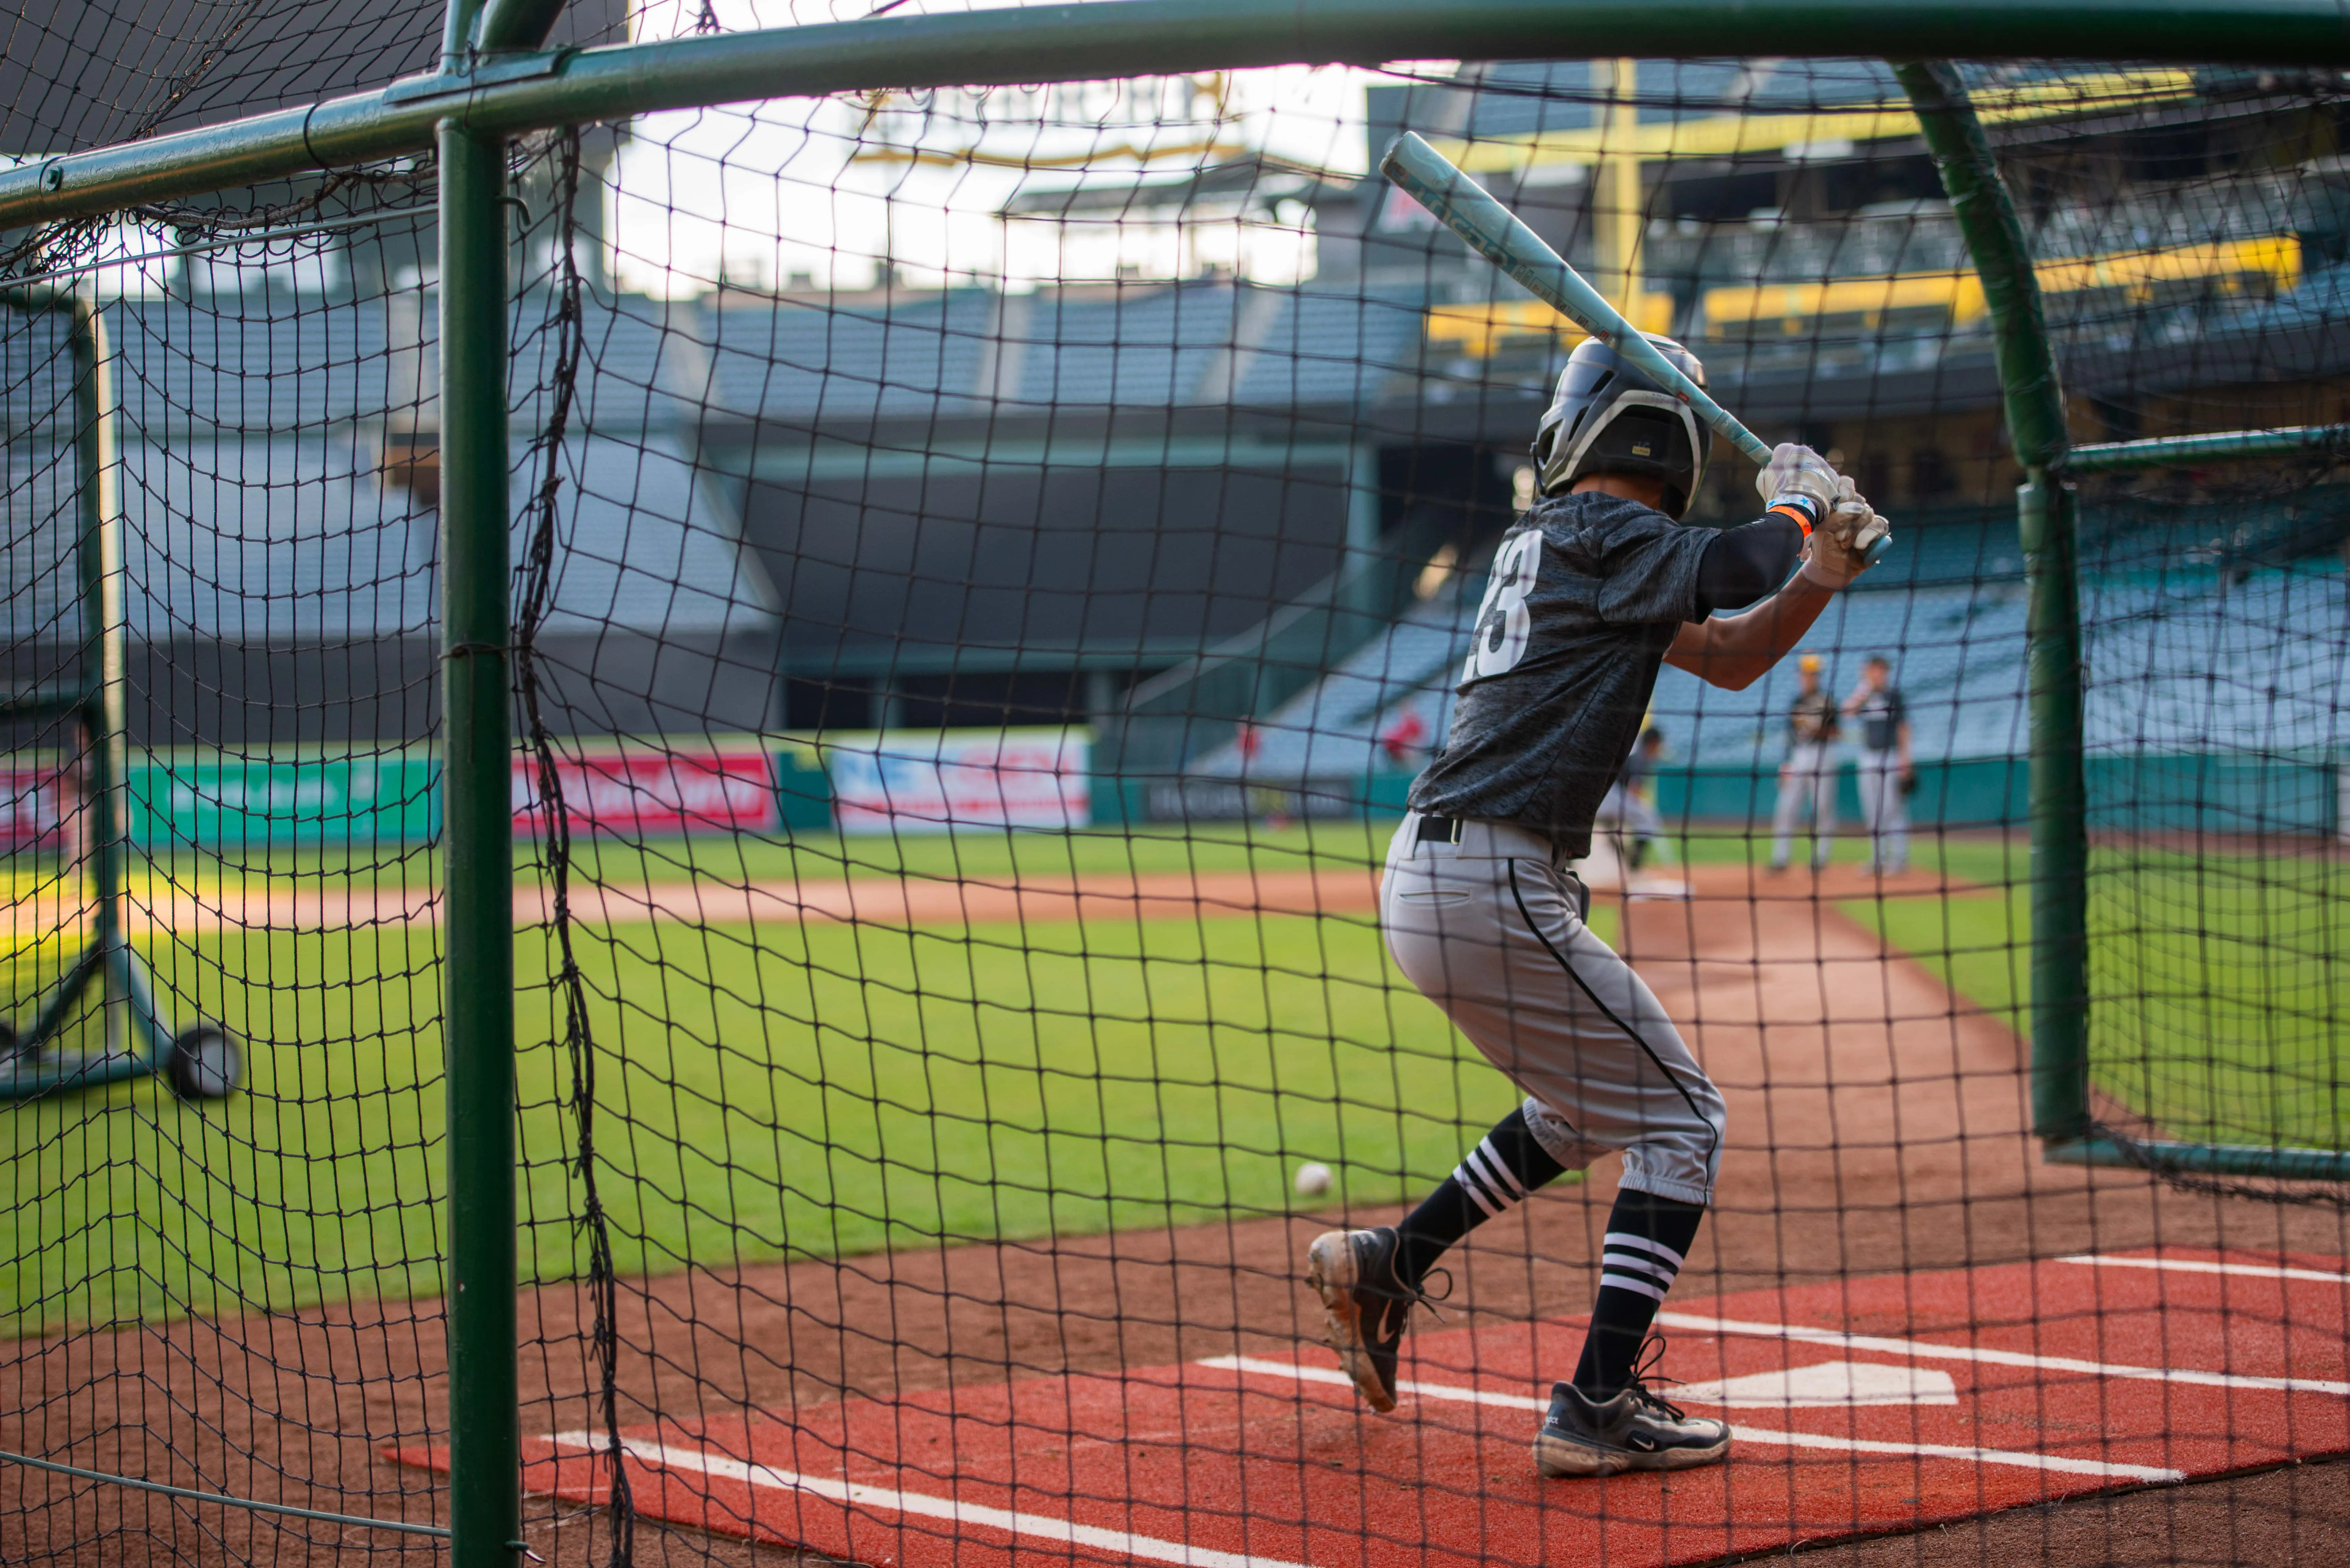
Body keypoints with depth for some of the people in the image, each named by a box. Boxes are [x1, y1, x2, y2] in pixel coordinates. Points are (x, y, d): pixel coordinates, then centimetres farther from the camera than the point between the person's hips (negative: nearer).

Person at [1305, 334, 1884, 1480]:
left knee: (1583, 1108, 26)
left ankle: (1388, 1265, 25)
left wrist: (1822, 576, 7)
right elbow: (1745, 567, -19)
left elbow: (1729, 658, 20)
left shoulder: (1562, 540, 19)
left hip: (1424, 873, 9)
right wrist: (1801, 502, 0)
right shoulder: (1602, 537, -8)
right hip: (1493, 884, -9)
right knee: (1679, 1118, -1)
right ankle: (1598, 1406, -8)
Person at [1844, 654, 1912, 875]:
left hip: (1890, 755, -5)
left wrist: (1904, 758, -8)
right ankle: (1877, 859, 12)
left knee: (1892, 809, -6)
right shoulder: (1863, 695, 9)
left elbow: (1903, 727, -1)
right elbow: (1848, 711, -9)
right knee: (1872, 811, 6)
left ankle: (1899, 859, -2)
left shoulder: (1893, 695, -1)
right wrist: (1866, 686, -11)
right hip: (1868, 756, 5)